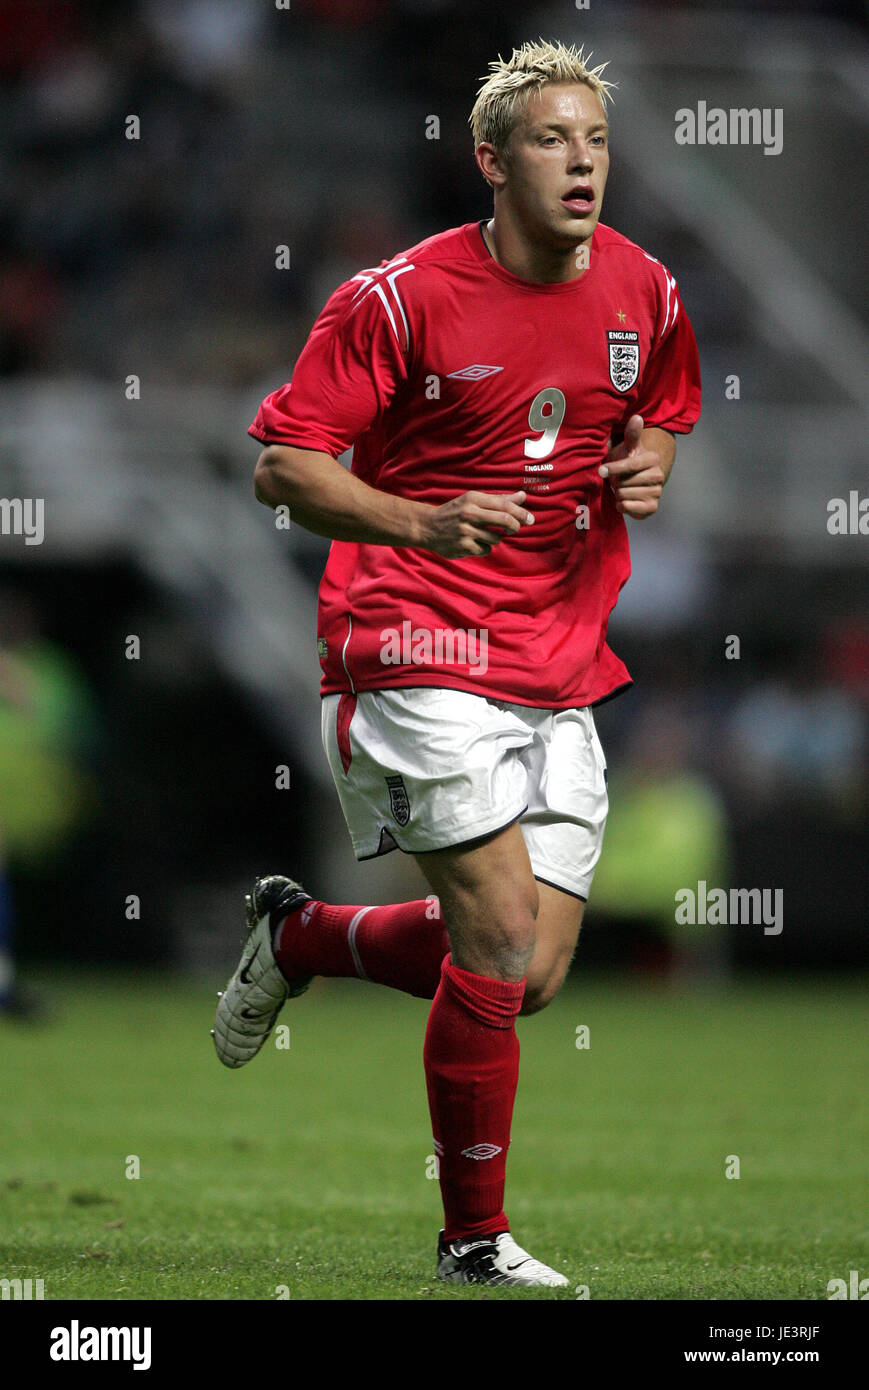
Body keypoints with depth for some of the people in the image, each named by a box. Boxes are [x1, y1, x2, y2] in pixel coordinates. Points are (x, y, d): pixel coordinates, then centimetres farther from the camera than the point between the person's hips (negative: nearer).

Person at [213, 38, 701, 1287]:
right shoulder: (400, 298, -11)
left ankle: (301, 935, 31)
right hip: (423, 655, -6)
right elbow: (282, 467, -10)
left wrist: (648, 471, 0)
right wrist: (422, 523, -26)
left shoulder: (646, 294, 5)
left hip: (564, 671, 6)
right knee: (501, 944, -15)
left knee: (532, 976, 3)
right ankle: (475, 1240, 1)